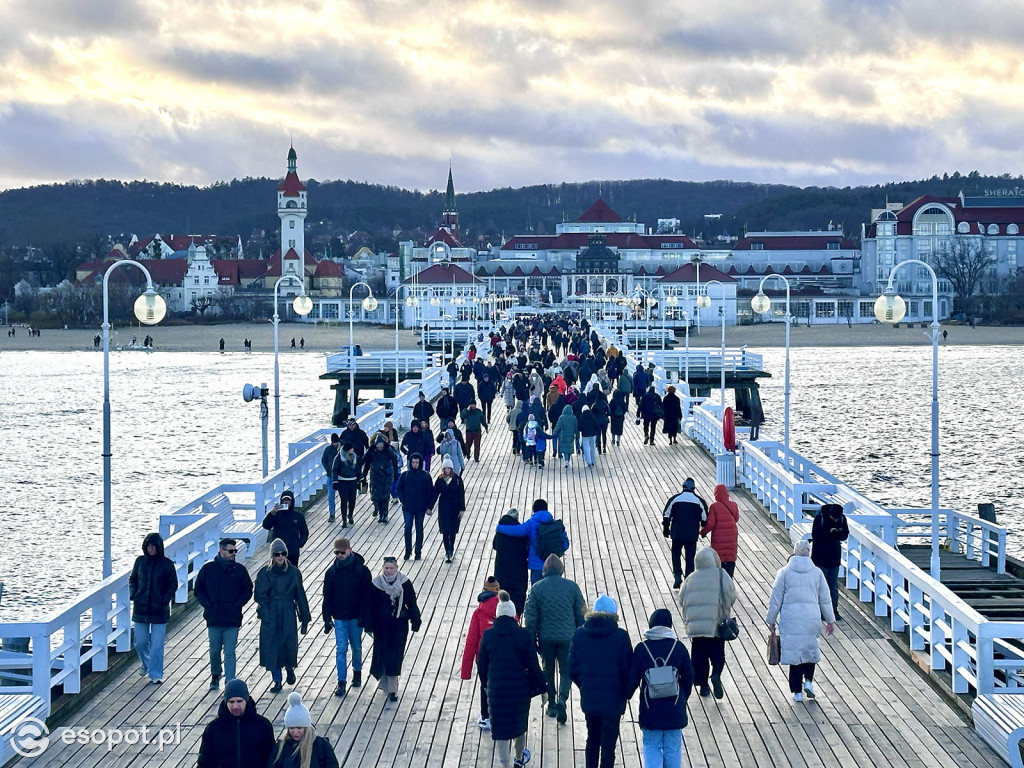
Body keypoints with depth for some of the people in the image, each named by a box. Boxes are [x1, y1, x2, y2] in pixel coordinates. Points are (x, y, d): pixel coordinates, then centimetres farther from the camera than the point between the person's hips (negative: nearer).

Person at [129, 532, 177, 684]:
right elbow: (132, 579, 16)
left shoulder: (166, 563, -3)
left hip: (159, 609, -3)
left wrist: (165, 599, -11)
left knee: (157, 644, -3)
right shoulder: (140, 561, 5)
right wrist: (132, 595, 0)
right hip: (141, 608, 3)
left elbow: (173, 584, 2)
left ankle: (155, 674, 4)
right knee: (140, 641, 8)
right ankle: (146, 664, 36)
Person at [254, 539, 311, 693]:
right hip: (270, 615, -1)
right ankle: (277, 681, 13)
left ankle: (290, 668, 33)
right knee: (272, 646, 0)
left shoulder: (293, 572, 2)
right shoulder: (265, 572, -2)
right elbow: (259, 594, -7)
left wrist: (305, 618, 8)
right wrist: (265, 613, -20)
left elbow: (300, 595, 7)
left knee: (289, 644, -1)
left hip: (288, 615, 1)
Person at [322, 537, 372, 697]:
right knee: (341, 649, -1)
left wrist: (363, 616, -13)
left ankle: (357, 672, 38)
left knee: (356, 647, 15)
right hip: (339, 618, 1)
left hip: (355, 617, -1)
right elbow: (327, 597, 1)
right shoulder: (332, 572, -3)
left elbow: (367, 594, -7)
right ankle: (341, 682, 2)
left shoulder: (361, 570, -9)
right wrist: (327, 618, -3)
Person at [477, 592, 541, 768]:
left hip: (496, 689, -1)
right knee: (519, 721, 22)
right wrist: (538, 686, 5)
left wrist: (486, 684, 16)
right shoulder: (523, 635, -8)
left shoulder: (488, 636, -6)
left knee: (501, 727, 5)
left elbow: (481, 664, 1)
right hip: (520, 688, 1)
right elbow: (533, 664, -5)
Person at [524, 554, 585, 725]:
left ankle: (551, 705, 21)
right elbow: (581, 613, 3)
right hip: (567, 637, 0)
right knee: (566, 670, 9)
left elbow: (530, 616, -4)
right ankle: (562, 699, -16)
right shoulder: (572, 586, -2)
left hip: (546, 637, 0)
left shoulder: (537, 588, -5)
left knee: (548, 671, 16)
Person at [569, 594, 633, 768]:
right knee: (608, 744, 6)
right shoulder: (620, 636, -15)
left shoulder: (580, 634, -5)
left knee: (592, 739, 22)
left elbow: (572, 668, -1)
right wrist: (626, 693, 5)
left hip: (588, 698, 3)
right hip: (613, 700, -3)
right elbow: (627, 669, -11)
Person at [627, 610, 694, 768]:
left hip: (650, 710, -1)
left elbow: (633, 678, -4)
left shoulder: (642, 648, -6)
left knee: (651, 747, 9)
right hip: (674, 710, 1)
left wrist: (626, 695, 14)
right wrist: (683, 698, 17)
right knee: (673, 748, 11)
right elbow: (688, 676, 3)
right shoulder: (678, 647, -3)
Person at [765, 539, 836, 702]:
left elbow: (776, 598, 0)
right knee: (811, 650, 19)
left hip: (790, 619, -1)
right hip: (812, 618, 1)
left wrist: (771, 620, 8)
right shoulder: (817, 572, 5)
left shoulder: (784, 572, -1)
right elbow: (825, 599, 9)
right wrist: (829, 620, 17)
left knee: (794, 652, 2)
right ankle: (808, 680, 2)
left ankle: (797, 691, 3)